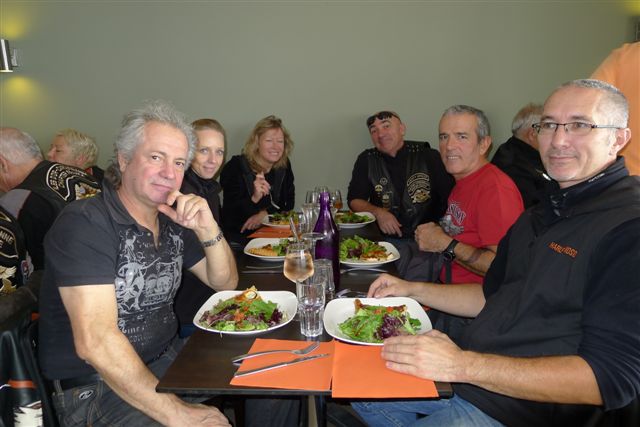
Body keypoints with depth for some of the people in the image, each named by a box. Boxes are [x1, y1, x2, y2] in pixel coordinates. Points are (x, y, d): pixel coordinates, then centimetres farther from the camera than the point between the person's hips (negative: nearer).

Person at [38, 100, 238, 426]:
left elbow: (225, 283, 9)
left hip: (168, 358, 7)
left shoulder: (173, 219, 4)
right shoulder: (83, 225, -18)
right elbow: (95, 341, -27)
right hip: (93, 384, -7)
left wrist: (208, 230, -11)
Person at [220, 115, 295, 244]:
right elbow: (230, 213, -16)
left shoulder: (284, 166, 6)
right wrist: (254, 199, -35)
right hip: (239, 237, -5)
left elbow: (288, 204, 7)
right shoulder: (235, 167, -10)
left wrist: (264, 214, -10)